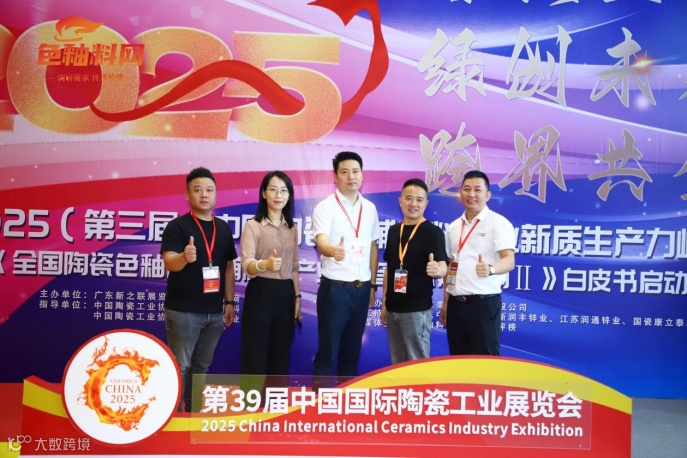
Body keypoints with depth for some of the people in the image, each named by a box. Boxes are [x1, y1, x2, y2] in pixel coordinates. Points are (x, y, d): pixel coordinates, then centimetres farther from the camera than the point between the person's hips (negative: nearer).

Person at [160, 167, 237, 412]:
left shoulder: (223, 228, 8)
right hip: (182, 311, -5)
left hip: (214, 312, 6)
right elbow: (169, 262, -20)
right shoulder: (177, 226, -8)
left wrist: (229, 302, 9)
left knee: (201, 366, 16)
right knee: (180, 366, 2)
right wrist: (184, 257, -42)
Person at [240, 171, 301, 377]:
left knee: (281, 356, 11)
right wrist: (265, 264, -38)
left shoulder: (292, 228, 12)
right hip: (261, 293, -5)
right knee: (255, 355, -1)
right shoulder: (253, 225, -6)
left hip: (285, 295, 5)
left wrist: (297, 296, 10)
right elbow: (246, 264, -17)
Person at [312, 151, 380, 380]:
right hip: (335, 288, -5)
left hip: (361, 288, 5)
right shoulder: (325, 207, -8)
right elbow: (321, 242, -23)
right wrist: (333, 251, -46)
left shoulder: (370, 208, 9)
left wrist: (373, 285, 11)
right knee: (327, 350, 1)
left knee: (352, 350, 14)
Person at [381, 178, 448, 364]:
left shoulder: (433, 232, -10)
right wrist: (384, 302, 14)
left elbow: (443, 267, -18)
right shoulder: (393, 230, 9)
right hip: (393, 308, 6)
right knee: (397, 362, 15)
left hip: (417, 309, -6)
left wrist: (437, 270, -42)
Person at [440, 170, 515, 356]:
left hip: (484, 302, -6)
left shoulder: (498, 223, -5)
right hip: (456, 303, 6)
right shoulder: (453, 227, 13)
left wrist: (490, 269, -39)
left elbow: (509, 260, -17)